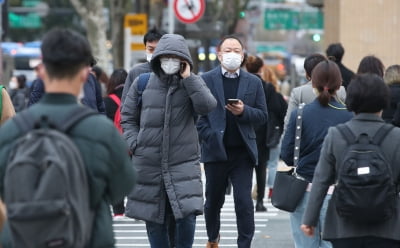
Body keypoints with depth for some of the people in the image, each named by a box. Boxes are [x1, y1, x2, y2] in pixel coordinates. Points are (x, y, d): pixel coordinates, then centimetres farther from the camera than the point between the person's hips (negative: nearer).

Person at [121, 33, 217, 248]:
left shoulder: (193, 83, 4)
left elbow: (207, 106, -16)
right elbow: (127, 117, 11)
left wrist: (188, 78, -14)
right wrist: (135, 144, -2)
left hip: (184, 162, -1)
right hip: (148, 164, 1)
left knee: (187, 215, -13)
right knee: (154, 219, 7)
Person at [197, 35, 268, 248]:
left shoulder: (254, 82, 7)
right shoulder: (206, 80, 2)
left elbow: (262, 116, 5)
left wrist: (244, 111, -13)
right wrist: (208, 136, -13)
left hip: (242, 151, 0)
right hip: (215, 150, 0)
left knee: (244, 201, -7)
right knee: (214, 200, 13)